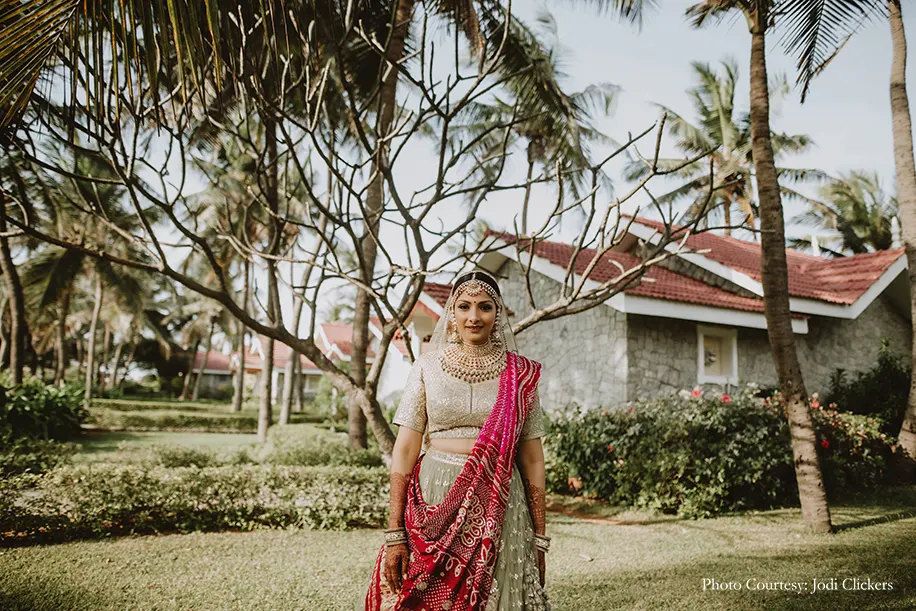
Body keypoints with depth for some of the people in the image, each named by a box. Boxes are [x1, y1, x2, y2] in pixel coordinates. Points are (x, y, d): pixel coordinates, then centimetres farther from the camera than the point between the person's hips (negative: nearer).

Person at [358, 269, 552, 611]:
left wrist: (540, 538, 3)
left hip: (498, 507, 0)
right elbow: (405, 449, -2)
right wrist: (394, 534, -8)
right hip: (434, 503, 0)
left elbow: (532, 458, 4)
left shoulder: (520, 375, 2)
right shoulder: (427, 367, 1)